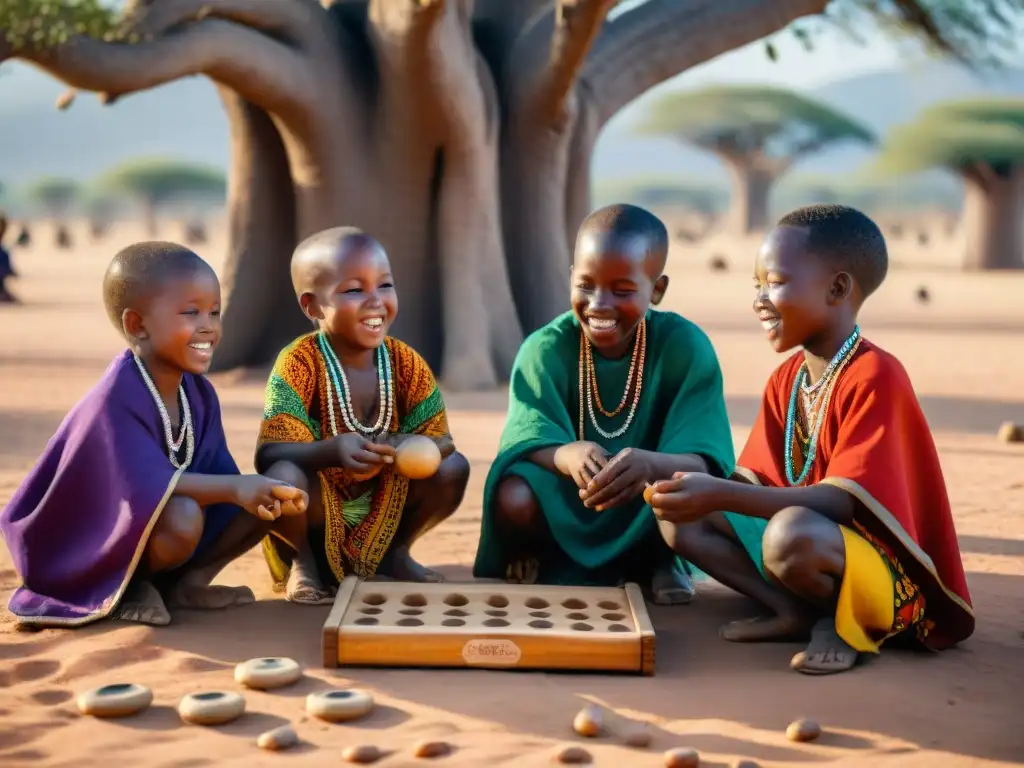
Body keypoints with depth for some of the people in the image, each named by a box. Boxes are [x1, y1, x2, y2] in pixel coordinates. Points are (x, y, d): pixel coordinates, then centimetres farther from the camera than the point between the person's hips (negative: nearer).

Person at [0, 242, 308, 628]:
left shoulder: (199, 393, -2)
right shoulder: (116, 399, -27)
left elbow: (217, 471, -7)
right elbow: (148, 485, -34)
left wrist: (259, 492, -28)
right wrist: (235, 488, -39)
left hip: (158, 529, 8)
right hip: (87, 545, -7)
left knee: (267, 500, -6)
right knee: (183, 518, -36)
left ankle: (183, 582, 2)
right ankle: (128, 588, -8)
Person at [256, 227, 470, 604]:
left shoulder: (406, 363, -7)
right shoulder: (299, 364, -20)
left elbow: (441, 441, -7)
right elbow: (269, 456, -27)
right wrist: (333, 451, -46)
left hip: (381, 511, 4)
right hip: (314, 515, -4)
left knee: (452, 468, -14)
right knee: (283, 477, -36)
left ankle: (396, 551, 11)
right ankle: (302, 563, -2)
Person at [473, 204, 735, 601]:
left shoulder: (686, 347, -15)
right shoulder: (545, 349, -12)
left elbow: (704, 464, -24)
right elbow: (527, 442, -21)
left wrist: (651, 464, -48)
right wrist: (568, 455, -46)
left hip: (644, 517, 0)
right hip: (564, 513, 1)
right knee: (514, 498, -31)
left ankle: (654, 561, 2)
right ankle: (537, 559, 4)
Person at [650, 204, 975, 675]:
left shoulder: (875, 377, -20)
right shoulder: (785, 380, 7)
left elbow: (842, 502, -28)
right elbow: (759, 480, 5)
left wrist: (721, 494, -35)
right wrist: (705, 492, -16)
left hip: (885, 572, -8)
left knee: (790, 535, -39)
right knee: (682, 519, -4)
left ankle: (842, 619, -8)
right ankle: (796, 611, -6)